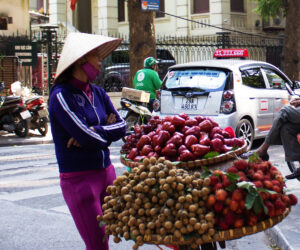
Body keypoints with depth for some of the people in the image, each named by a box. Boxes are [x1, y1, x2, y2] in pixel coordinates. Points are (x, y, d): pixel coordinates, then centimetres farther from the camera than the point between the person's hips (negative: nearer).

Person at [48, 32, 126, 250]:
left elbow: (121, 126, 4)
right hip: (78, 178, -7)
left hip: (106, 172, 7)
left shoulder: (98, 93, 10)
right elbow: (84, 135, -18)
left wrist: (95, 132, -13)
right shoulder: (61, 95, -12)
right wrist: (107, 133, 0)